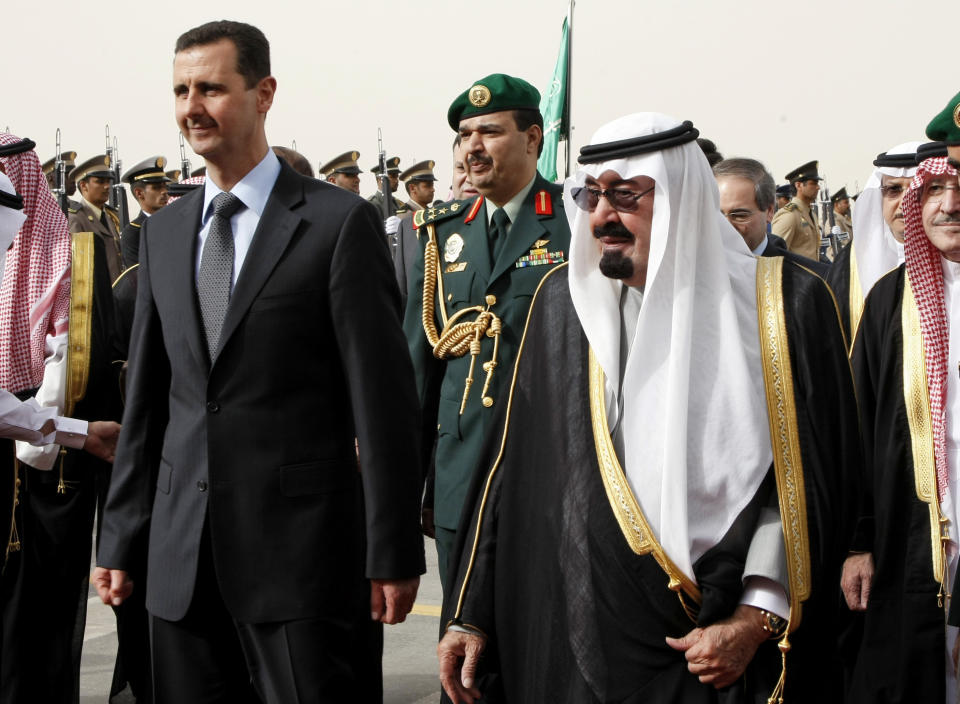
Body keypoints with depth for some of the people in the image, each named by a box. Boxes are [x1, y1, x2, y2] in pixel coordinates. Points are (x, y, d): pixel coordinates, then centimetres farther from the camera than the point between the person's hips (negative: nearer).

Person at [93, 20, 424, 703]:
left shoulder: (340, 222, -5)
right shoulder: (163, 232, 13)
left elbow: (384, 399, -7)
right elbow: (146, 399, 15)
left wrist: (393, 553, -10)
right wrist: (121, 542, 11)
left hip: (302, 550, -5)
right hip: (183, 554, 5)